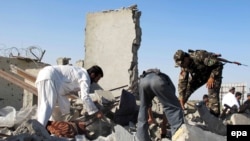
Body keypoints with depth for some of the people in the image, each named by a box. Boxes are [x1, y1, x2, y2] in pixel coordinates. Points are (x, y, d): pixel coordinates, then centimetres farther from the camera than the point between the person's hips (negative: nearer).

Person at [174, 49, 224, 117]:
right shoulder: (184, 66, -17)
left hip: (213, 72, -5)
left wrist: (212, 78, -30)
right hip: (199, 75, 6)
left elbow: (218, 64, -30)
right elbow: (182, 82, -17)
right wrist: (181, 99, -21)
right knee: (187, 89, -4)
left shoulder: (199, 56, -37)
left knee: (213, 95, -22)